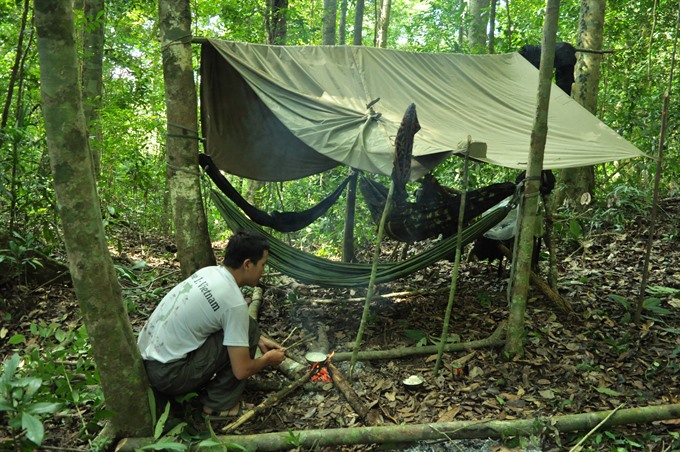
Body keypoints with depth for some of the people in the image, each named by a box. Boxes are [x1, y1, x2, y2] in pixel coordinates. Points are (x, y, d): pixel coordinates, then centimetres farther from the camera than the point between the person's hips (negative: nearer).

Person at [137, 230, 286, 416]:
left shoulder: (210, 272, 4)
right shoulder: (234, 302, -20)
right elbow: (241, 370, -16)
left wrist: (260, 340, 20)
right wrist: (268, 359, 4)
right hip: (167, 374, -8)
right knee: (248, 329, -8)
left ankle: (202, 388, 18)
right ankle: (220, 404, 4)